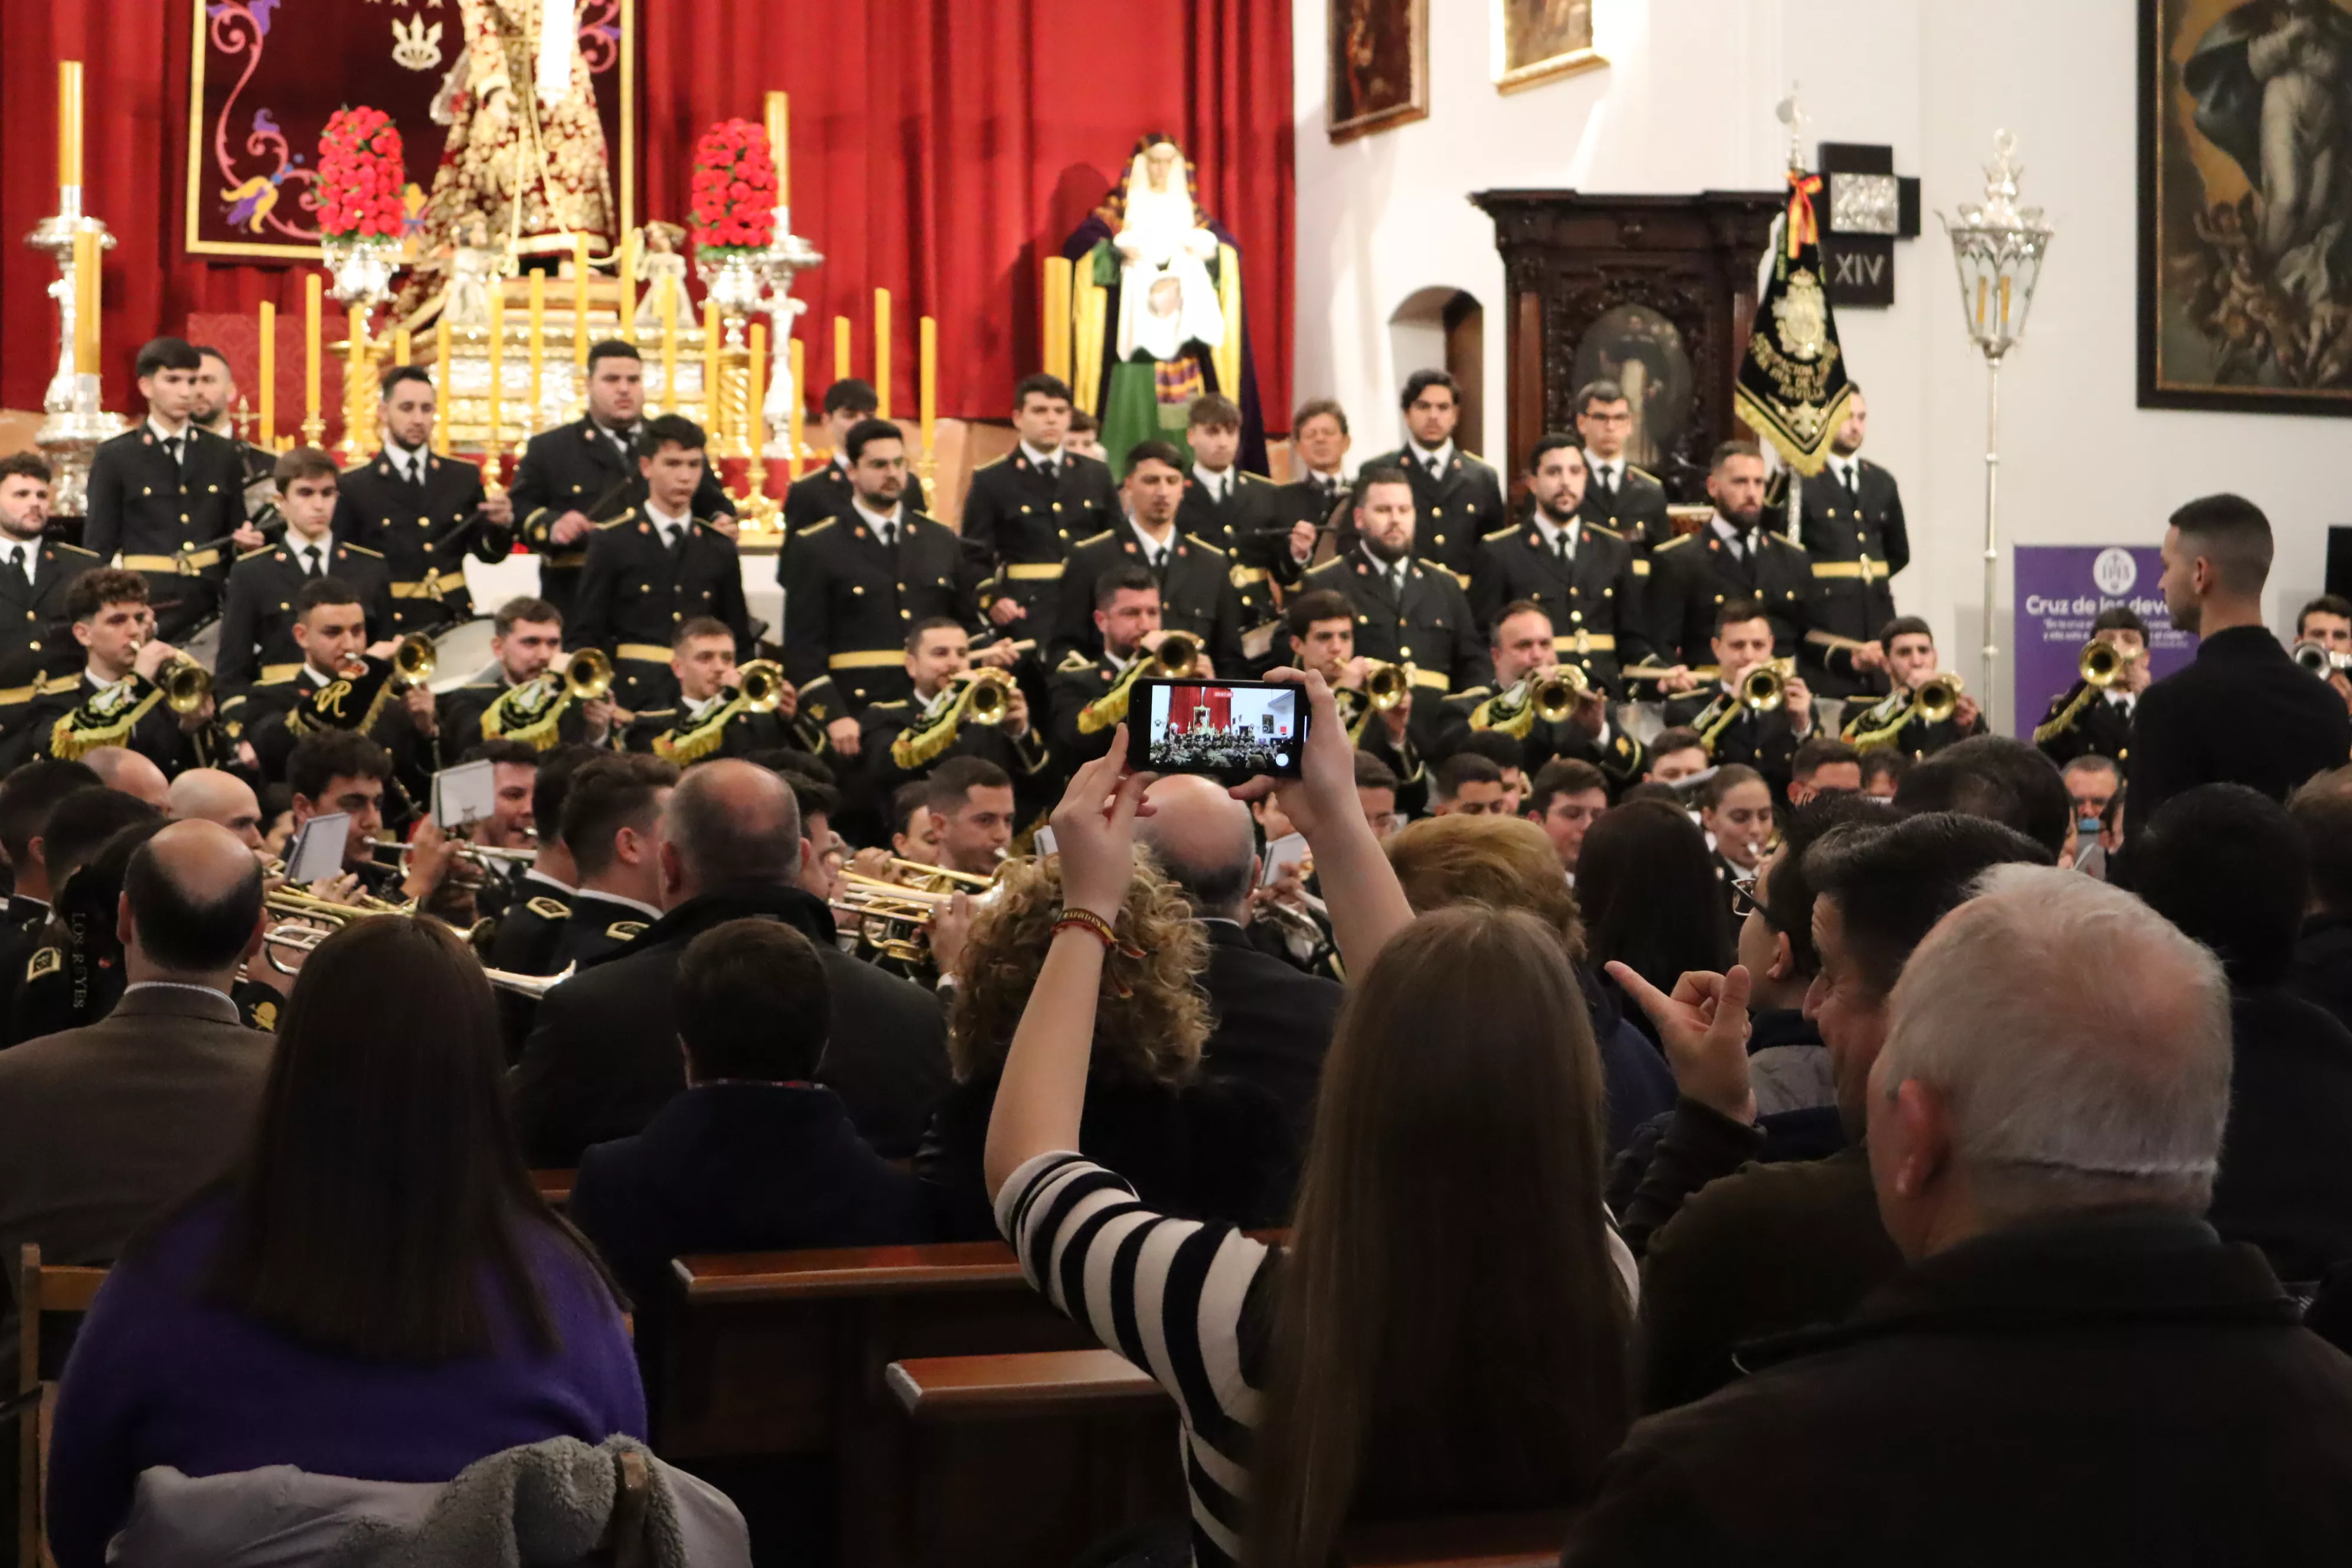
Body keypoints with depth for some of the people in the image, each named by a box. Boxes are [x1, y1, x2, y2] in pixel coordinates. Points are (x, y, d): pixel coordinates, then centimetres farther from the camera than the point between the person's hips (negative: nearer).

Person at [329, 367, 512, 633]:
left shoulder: (464, 476, 9)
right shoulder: (353, 485, -1)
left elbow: (488, 553, 12)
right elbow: (339, 567, -3)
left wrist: (501, 524, -8)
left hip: (455, 623, 3)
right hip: (390, 628, -3)